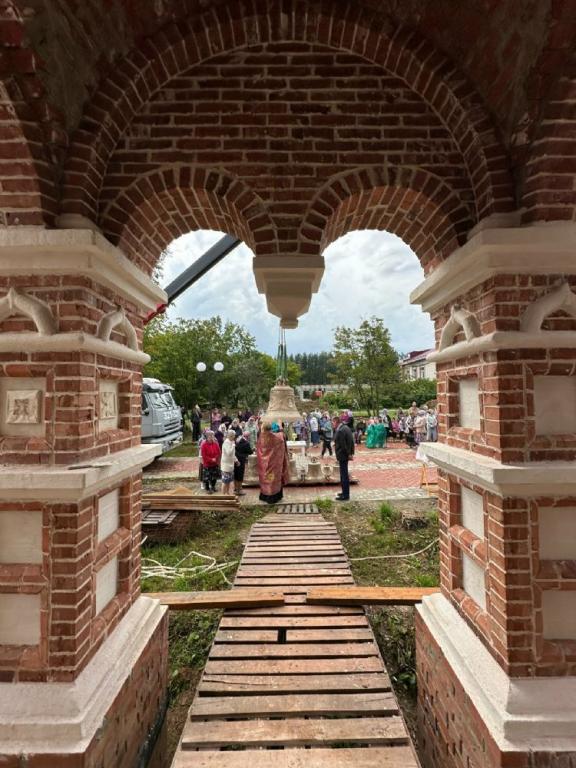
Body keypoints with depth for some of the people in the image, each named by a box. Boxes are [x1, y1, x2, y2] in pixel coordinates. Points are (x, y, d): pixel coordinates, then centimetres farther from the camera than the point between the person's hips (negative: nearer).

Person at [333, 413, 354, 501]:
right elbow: (351, 441, 12)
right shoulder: (346, 427, 9)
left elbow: (343, 445, -21)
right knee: (344, 474, 19)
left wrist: (349, 454, -11)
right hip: (346, 454, 10)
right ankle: (345, 492, 31)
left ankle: (345, 495, 7)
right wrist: (351, 453, 13)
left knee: (344, 475, -1)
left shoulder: (340, 431, -22)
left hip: (342, 455, -10)